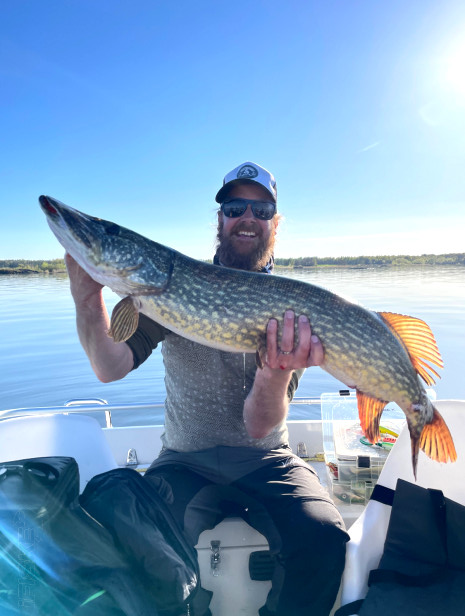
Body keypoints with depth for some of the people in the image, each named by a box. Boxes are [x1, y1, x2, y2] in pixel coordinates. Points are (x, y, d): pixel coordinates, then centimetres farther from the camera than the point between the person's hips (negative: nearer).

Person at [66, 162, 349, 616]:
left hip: (265, 461, 0)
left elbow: (258, 426, -15)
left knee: (323, 539, -24)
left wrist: (278, 371, -36)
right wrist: (87, 293, -28)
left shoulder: (291, 308, -5)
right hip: (185, 460, 1)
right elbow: (110, 367, -13)